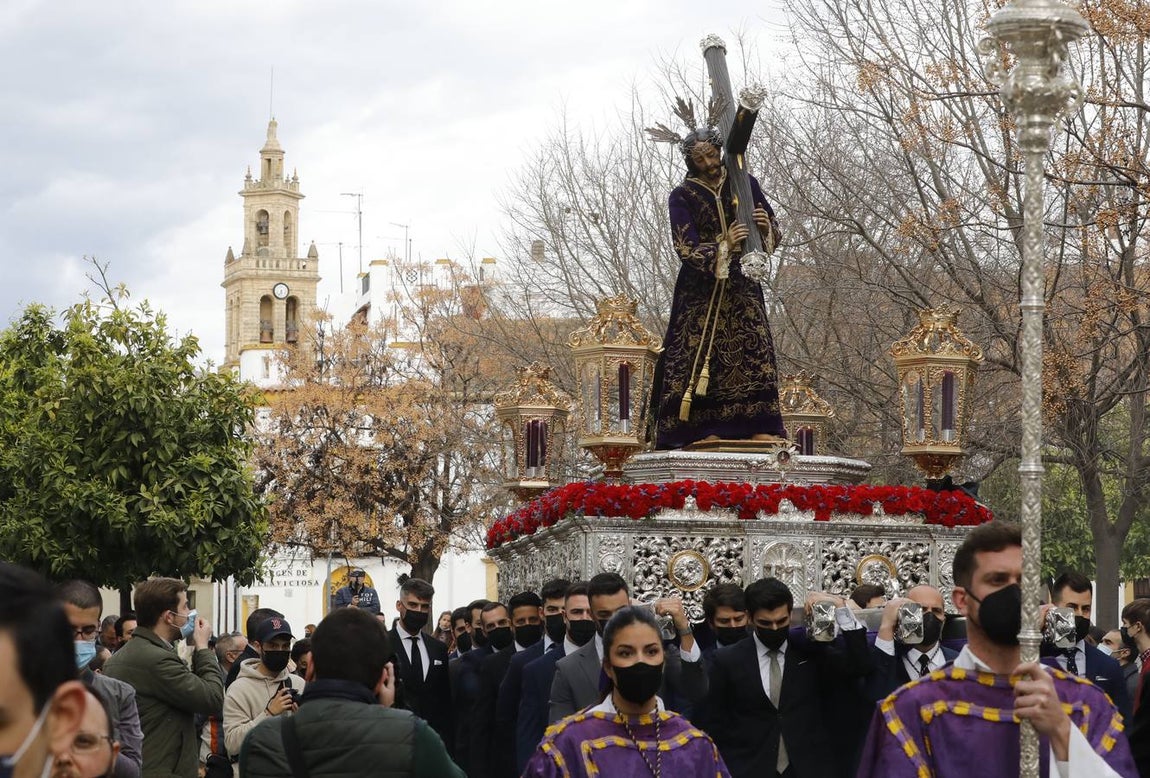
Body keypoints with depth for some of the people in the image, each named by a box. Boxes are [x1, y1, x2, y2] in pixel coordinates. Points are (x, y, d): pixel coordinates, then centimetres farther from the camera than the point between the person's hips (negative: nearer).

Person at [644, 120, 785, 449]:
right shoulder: (682, 197, -2)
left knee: (753, 345, -8)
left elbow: (774, 234, 8)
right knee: (700, 348, -8)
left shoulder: (745, 184, 6)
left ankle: (759, 427, -12)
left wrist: (766, 227, -15)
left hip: (741, 284, 2)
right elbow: (686, 248, -12)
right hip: (700, 288, -2)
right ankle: (706, 429, -9)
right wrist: (723, 246, -25)